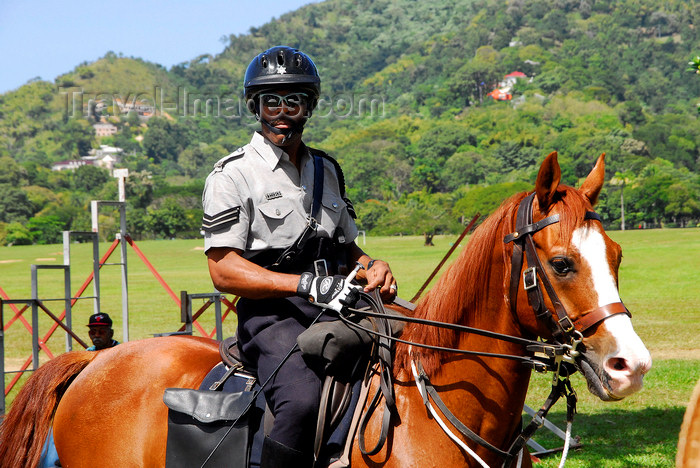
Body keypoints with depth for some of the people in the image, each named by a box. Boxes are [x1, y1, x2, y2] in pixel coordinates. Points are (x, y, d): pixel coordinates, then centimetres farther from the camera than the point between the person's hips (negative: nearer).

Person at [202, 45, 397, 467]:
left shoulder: (327, 170, 20)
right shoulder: (234, 174, 0)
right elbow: (223, 269, -9)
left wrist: (371, 266, 1)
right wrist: (307, 284, -19)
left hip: (335, 310, 6)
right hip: (271, 313, -6)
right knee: (303, 400, -35)